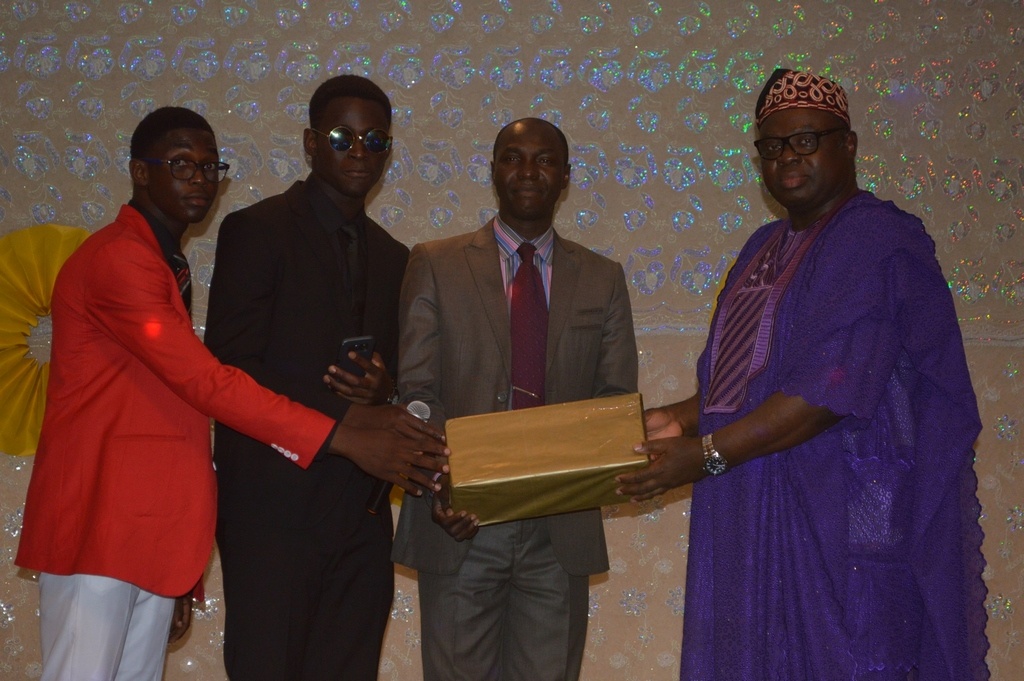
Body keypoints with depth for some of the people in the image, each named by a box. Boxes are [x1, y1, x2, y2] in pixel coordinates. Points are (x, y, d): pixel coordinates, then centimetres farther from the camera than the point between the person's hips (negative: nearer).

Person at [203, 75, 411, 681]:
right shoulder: (257, 230, -1)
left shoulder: (393, 257, 17)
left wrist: (382, 392, -6)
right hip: (274, 501, -5)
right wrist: (338, 414, -15)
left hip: (361, 511, 5)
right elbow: (230, 369, -8)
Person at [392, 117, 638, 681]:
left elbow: (618, 397, 7)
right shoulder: (435, 264, 5)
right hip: (461, 525, -1)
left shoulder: (603, 279, 11)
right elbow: (416, 388, -2)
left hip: (561, 529, 2)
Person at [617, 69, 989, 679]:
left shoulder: (879, 241, -12)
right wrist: (680, 419, 3)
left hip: (845, 522, -8)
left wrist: (704, 455, -21)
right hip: (760, 514, 8)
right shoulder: (767, 247, 16)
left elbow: (833, 391, -21)